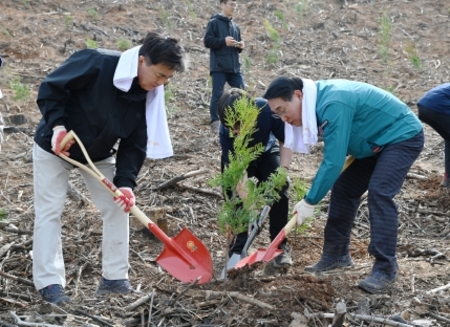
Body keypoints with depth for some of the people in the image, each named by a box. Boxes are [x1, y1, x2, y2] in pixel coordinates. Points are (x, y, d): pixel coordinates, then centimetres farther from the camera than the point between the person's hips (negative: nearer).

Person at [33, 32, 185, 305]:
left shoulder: (149, 97, -13)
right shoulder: (97, 62, -30)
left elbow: (135, 145, -10)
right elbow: (51, 88, -22)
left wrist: (126, 182, -22)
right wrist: (57, 125, -33)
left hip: (99, 155, 5)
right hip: (54, 147, -5)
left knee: (118, 207, 0)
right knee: (50, 211, -5)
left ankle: (114, 278, 10)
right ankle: (50, 283, 2)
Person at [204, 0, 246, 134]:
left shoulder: (235, 26, 17)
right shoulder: (214, 22, -1)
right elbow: (207, 41, -8)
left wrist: (240, 46, 0)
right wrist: (224, 41, -18)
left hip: (234, 67, 6)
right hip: (219, 67, -6)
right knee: (217, 94, -4)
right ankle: (215, 123, 3)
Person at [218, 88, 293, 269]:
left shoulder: (267, 109, -36)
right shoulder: (226, 131, -35)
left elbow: (285, 140, -19)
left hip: (267, 153, 0)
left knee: (279, 188, -20)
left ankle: (280, 245, -8)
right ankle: (238, 248, 4)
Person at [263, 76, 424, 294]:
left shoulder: (333, 104, -32)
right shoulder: (318, 101, -3)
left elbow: (333, 162, -31)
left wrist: (309, 202, -25)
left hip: (403, 136, -10)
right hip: (377, 141, 10)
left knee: (379, 192, -23)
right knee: (343, 189, 7)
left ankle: (385, 270, -18)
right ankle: (336, 255, 17)